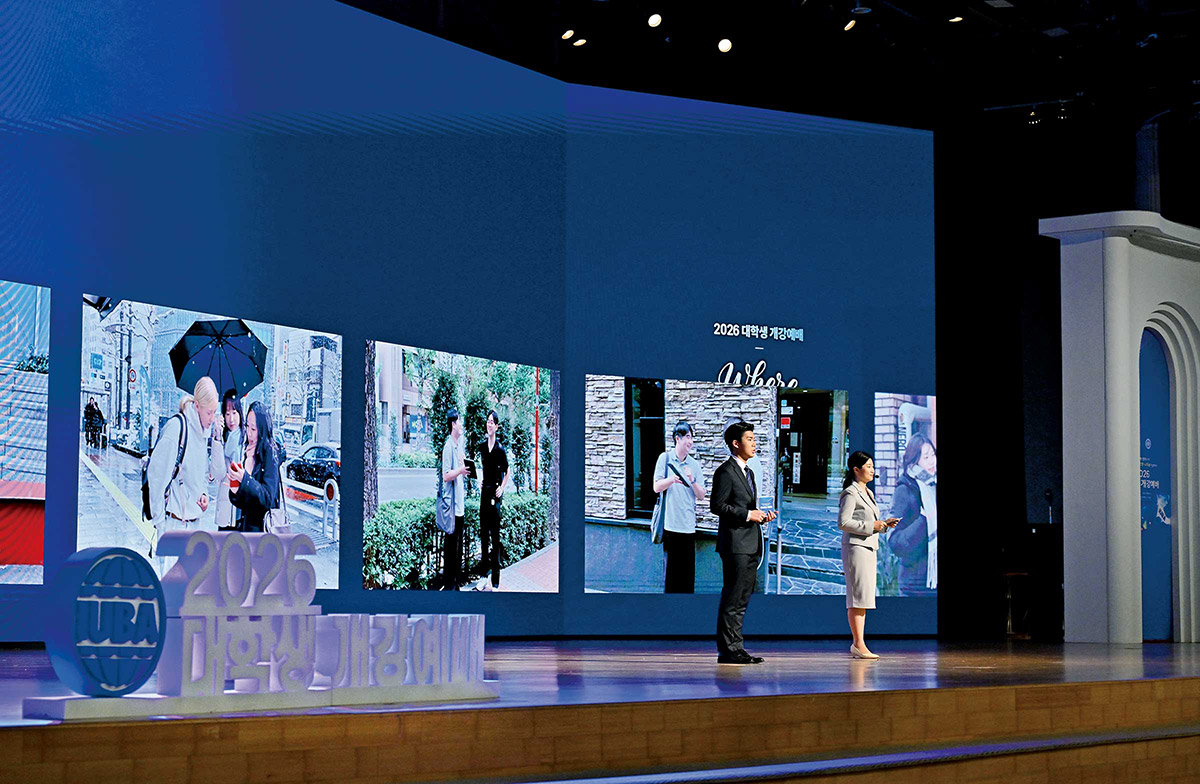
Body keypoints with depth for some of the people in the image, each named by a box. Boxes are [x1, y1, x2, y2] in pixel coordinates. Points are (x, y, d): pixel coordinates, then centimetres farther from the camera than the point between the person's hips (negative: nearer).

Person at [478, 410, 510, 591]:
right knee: (483, 533, 11)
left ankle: (495, 581, -2)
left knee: (495, 535, -5)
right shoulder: (483, 447, 9)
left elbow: (507, 472, 0)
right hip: (484, 491, 6)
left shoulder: (500, 449, -8)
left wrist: (502, 488, -8)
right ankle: (485, 569, 20)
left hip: (495, 494, -6)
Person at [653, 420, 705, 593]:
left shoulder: (694, 464, 10)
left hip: (688, 525, 3)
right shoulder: (665, 458, 3)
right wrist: (672, 479, -20)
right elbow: (657, 487, -2)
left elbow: (701, 496, 9)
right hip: (670, 523, -3)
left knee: (688, 571, 2)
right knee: (670, 568, -2)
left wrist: (692, 481, -9)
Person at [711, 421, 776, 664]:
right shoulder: (725, 472, -8)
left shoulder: (748, 473, 21)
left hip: (751, 545, 9)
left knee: (742, 599, 9)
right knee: (731, 598, -8)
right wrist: (747, 514, -16)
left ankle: (735, 647, 13)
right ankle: (727, 650, -6)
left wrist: (761, 516, 7)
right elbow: (717, 506, -16)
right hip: (735, 545, -9)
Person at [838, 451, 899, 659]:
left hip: (869, 548, 10)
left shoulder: (868, 493, 19)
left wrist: (884, 524, 8)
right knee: (858, 596, -11)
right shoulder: (850, 493, -10)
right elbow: (843, 522, -17)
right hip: (855, 547, -10)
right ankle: (859, 644, -11)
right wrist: (870, 526, -17)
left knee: (863, 598, 8)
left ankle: (857, 644, 11)